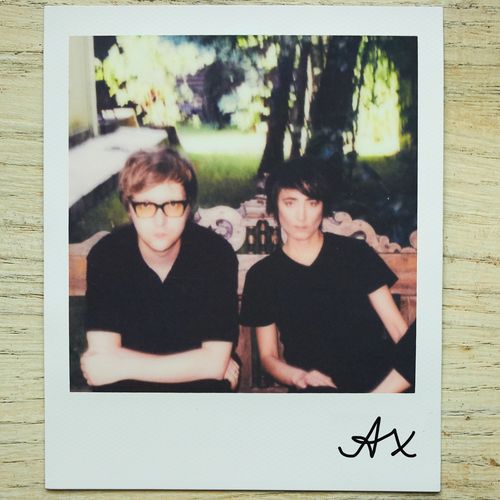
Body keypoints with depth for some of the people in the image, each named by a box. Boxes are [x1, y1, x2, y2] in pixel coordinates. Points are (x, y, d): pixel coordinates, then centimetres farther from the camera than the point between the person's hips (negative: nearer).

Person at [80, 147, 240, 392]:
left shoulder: (218, 254, -14)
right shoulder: (105, 255, -12)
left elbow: (214, 362, -17)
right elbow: (105, 358, -18)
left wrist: (120, 366, -18)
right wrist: (205, 366, -18)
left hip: (199, 388, -1)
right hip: (128, 386, 1)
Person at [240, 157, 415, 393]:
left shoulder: (355, 252, 8)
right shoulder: (262, 275, 9)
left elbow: (397, 326, 4)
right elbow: (268, 355, 11)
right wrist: (298, 378, -11)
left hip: (384, 376, 3)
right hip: (319, 385, -2)